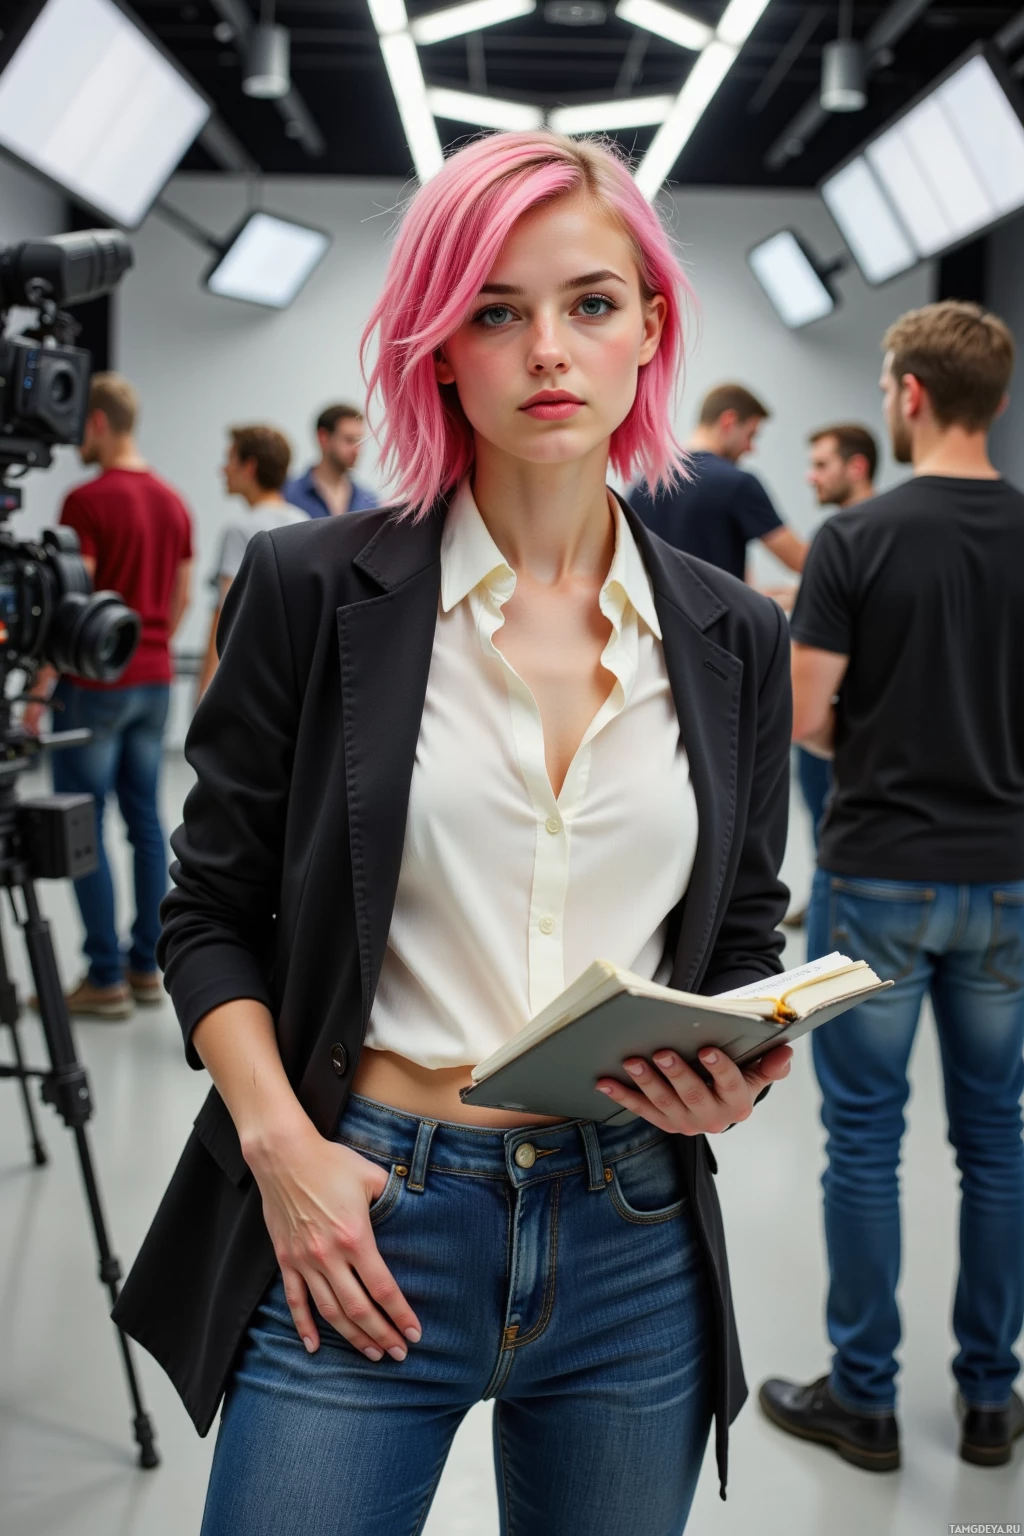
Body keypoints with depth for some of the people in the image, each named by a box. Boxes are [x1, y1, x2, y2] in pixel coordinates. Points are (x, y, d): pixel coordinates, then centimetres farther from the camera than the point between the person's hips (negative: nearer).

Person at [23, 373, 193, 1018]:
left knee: (83, 828, 0)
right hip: (154, 680, 8)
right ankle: (146, 966, 16)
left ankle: (106, 977, 1)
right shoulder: (173, 501, 9)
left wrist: (42, 687, -11)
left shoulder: (88, 500, -15)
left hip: (95, 683, -7)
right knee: (146, 820, 11)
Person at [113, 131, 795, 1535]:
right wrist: (279, 1141, -11)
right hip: (357, 1223, -2)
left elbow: (744, 941, 13)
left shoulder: (733, 640, 5)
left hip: (635, 1238, 3)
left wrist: (733, 1072, -7)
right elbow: (212, 913, 2)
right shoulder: (315, 591, -3)